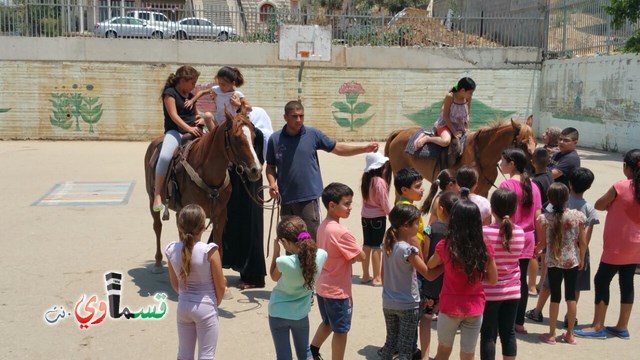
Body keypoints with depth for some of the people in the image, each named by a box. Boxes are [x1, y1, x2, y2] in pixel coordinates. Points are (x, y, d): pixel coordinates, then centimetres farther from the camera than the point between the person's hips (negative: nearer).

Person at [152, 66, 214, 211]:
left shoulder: (190, 96, 18)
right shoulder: (170, 93, -2)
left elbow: (195, 114, 28)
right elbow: (173, 115, -13)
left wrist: (202, 119, 3)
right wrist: (188, 128, -26)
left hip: (193, 131, 8)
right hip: (175, 131, -7)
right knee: (165, 157, -33)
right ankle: (157, 195, -29)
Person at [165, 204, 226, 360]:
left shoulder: (171, 250, -8)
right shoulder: (209, 251, -20)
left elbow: (175, 284, 4)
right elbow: (220, 285, -10)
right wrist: (217, 301, 9)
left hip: (183, 306, 4)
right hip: (206, 307, -4)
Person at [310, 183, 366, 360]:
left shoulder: (322, 226, 2)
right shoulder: (341, 232, -25)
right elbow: (361, 256, -17)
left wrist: (347, 256, 0)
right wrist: (351, 256, -1)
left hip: (322, 287, 8)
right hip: (338, 291, -8)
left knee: (328, 323, 26)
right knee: (341, 331, 7)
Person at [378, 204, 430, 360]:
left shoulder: (387, 244, -2)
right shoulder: (408, 249, -23)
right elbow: (428, 273, -17)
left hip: (388, 303, 7)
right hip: (408, 305, -6)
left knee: (390, 341, 20)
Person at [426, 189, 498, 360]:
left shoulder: (445, 246, -12)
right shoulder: (485, 249, -9)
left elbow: (430, 267, 7)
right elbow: (493, 280, 1)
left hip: (450, 306, -1)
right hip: (474, 308, 1)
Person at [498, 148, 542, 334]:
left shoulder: (507, 185, -13)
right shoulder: (533, 186, 6)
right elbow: (537, 216, 8)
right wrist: (539, 240, 15)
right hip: (528, 238, 6)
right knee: (521, 280, 10)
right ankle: (519, 322, 17)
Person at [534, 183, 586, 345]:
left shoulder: (544, 218, -12)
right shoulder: (578, 216, -9)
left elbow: (542, 243, -4)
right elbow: (582, 242, -2)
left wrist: (536, 250, 18)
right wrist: (582, 259, 13)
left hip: (553, 262, -1)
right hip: (572, 261, 1)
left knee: (555, 297, 7)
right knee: (571, 296, 11)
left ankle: (551, 335, 14)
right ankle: (570, 334, 20)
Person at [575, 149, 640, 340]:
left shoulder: (620, 187, -17)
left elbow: (598, 205, -7)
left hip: (617, 246, -7)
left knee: (601, 281, 2)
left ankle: (598, 326, 4)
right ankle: (622, 326, 20)